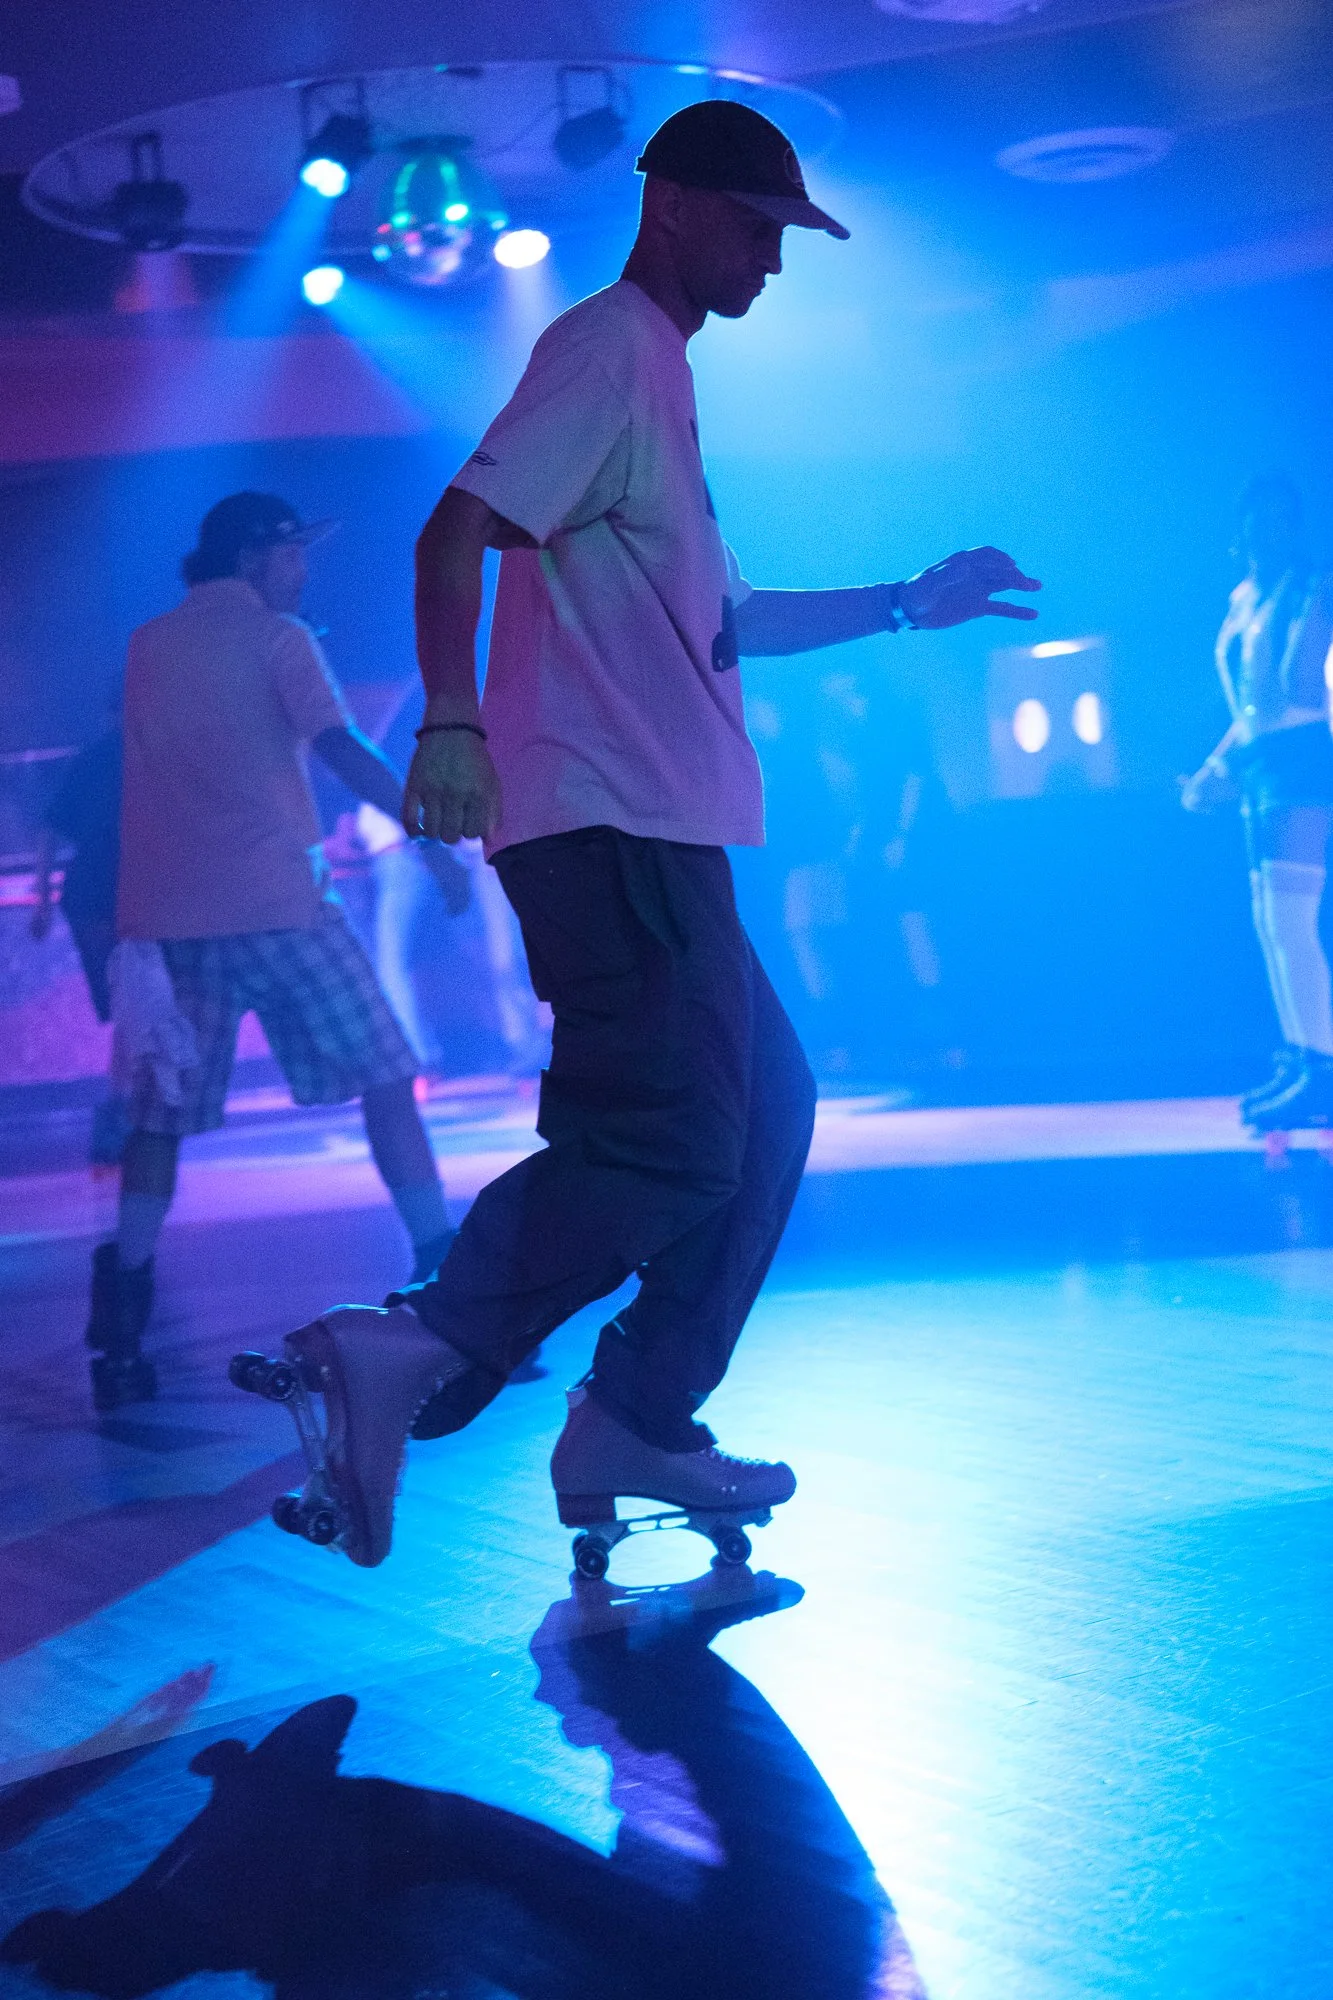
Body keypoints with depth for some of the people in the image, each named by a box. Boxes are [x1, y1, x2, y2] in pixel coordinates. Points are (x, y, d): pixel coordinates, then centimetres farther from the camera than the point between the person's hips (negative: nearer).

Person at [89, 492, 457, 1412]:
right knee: (386, 1082, 1)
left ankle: (121, 1340, 0)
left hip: (168, 913, 5)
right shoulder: (277, 636, 2)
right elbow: (345, 751, -8)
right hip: (275, 902, -5)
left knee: (160, 1118, 8)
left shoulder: (148, 647, 19)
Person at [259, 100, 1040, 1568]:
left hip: (658, 834, 10)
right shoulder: (608, 346, -6)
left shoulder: (659, 375, 25)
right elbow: (457, 533, -18)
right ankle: (411, 1355, -13)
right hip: (604, 821, -10)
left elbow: (719, 619, 32)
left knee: (764, 1105, 12)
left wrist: (908, 605, 31)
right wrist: (452, 719, -31)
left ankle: (637, 1426, 15)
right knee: (672, 1139, -15)